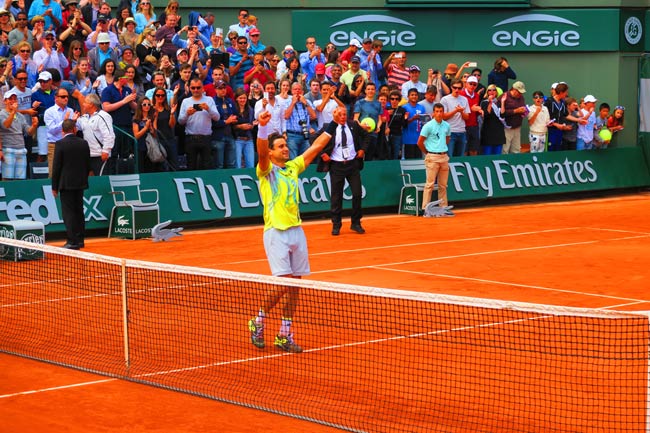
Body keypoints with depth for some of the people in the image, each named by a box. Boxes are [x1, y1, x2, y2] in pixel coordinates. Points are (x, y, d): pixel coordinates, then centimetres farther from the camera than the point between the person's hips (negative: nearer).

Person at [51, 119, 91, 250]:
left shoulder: (61, 144, -10)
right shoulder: (84, 143, 3)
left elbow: (56, 166, -9)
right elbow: (88, 165, 7)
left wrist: (54, 187, -3)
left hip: (66, 184, -5)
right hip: (80, 183, 5)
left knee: (68, 212, -3)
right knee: (79, 211, 14)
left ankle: (72, 241, -6)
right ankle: (80, 240, 18)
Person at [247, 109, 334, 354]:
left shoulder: (293, 167, 15)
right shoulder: (266, 170, -3)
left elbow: (315, 147, 21)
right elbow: (261, 151, -24)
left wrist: (333, 125, 18)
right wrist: (262, 126, -41)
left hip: (297, 231, 6)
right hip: (276, 232, -6)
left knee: (294, 285, 5)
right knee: (282, 283, -14)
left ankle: (284, 335, 13)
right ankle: (258, 322, 9)